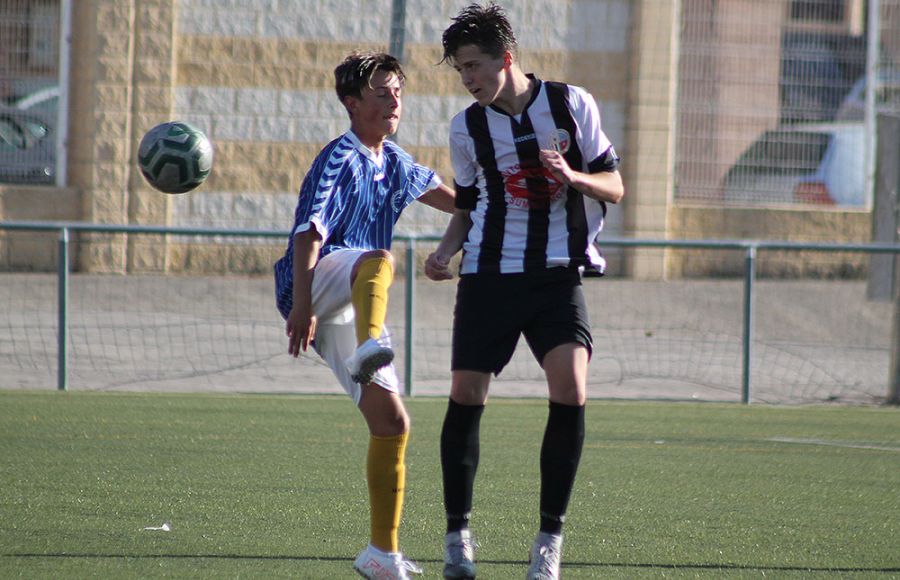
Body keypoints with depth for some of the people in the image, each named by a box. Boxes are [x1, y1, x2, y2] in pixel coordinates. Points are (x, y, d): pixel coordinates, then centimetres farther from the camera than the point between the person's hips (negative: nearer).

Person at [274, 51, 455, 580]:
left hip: (350, 308, 8)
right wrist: (301, 306, -33)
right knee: (377, 259, -39)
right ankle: (369, 349, -69)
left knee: (392, 423, 0)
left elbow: (439, 193, 40)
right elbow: (310, 232, -21)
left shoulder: (394, 161, 18)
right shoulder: (341, 159, -9)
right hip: (320, 279, -8)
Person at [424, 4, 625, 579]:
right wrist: (446, 249, -3)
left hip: (559, 275, -2)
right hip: (489, 274, 2)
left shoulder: (572, 104, -2)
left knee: (570, 388, -18)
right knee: (466, 395, -5)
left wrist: (573, 176, -19)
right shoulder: (467, 128, 4)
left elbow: (614, 187, 1)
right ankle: (458, 532, 11)